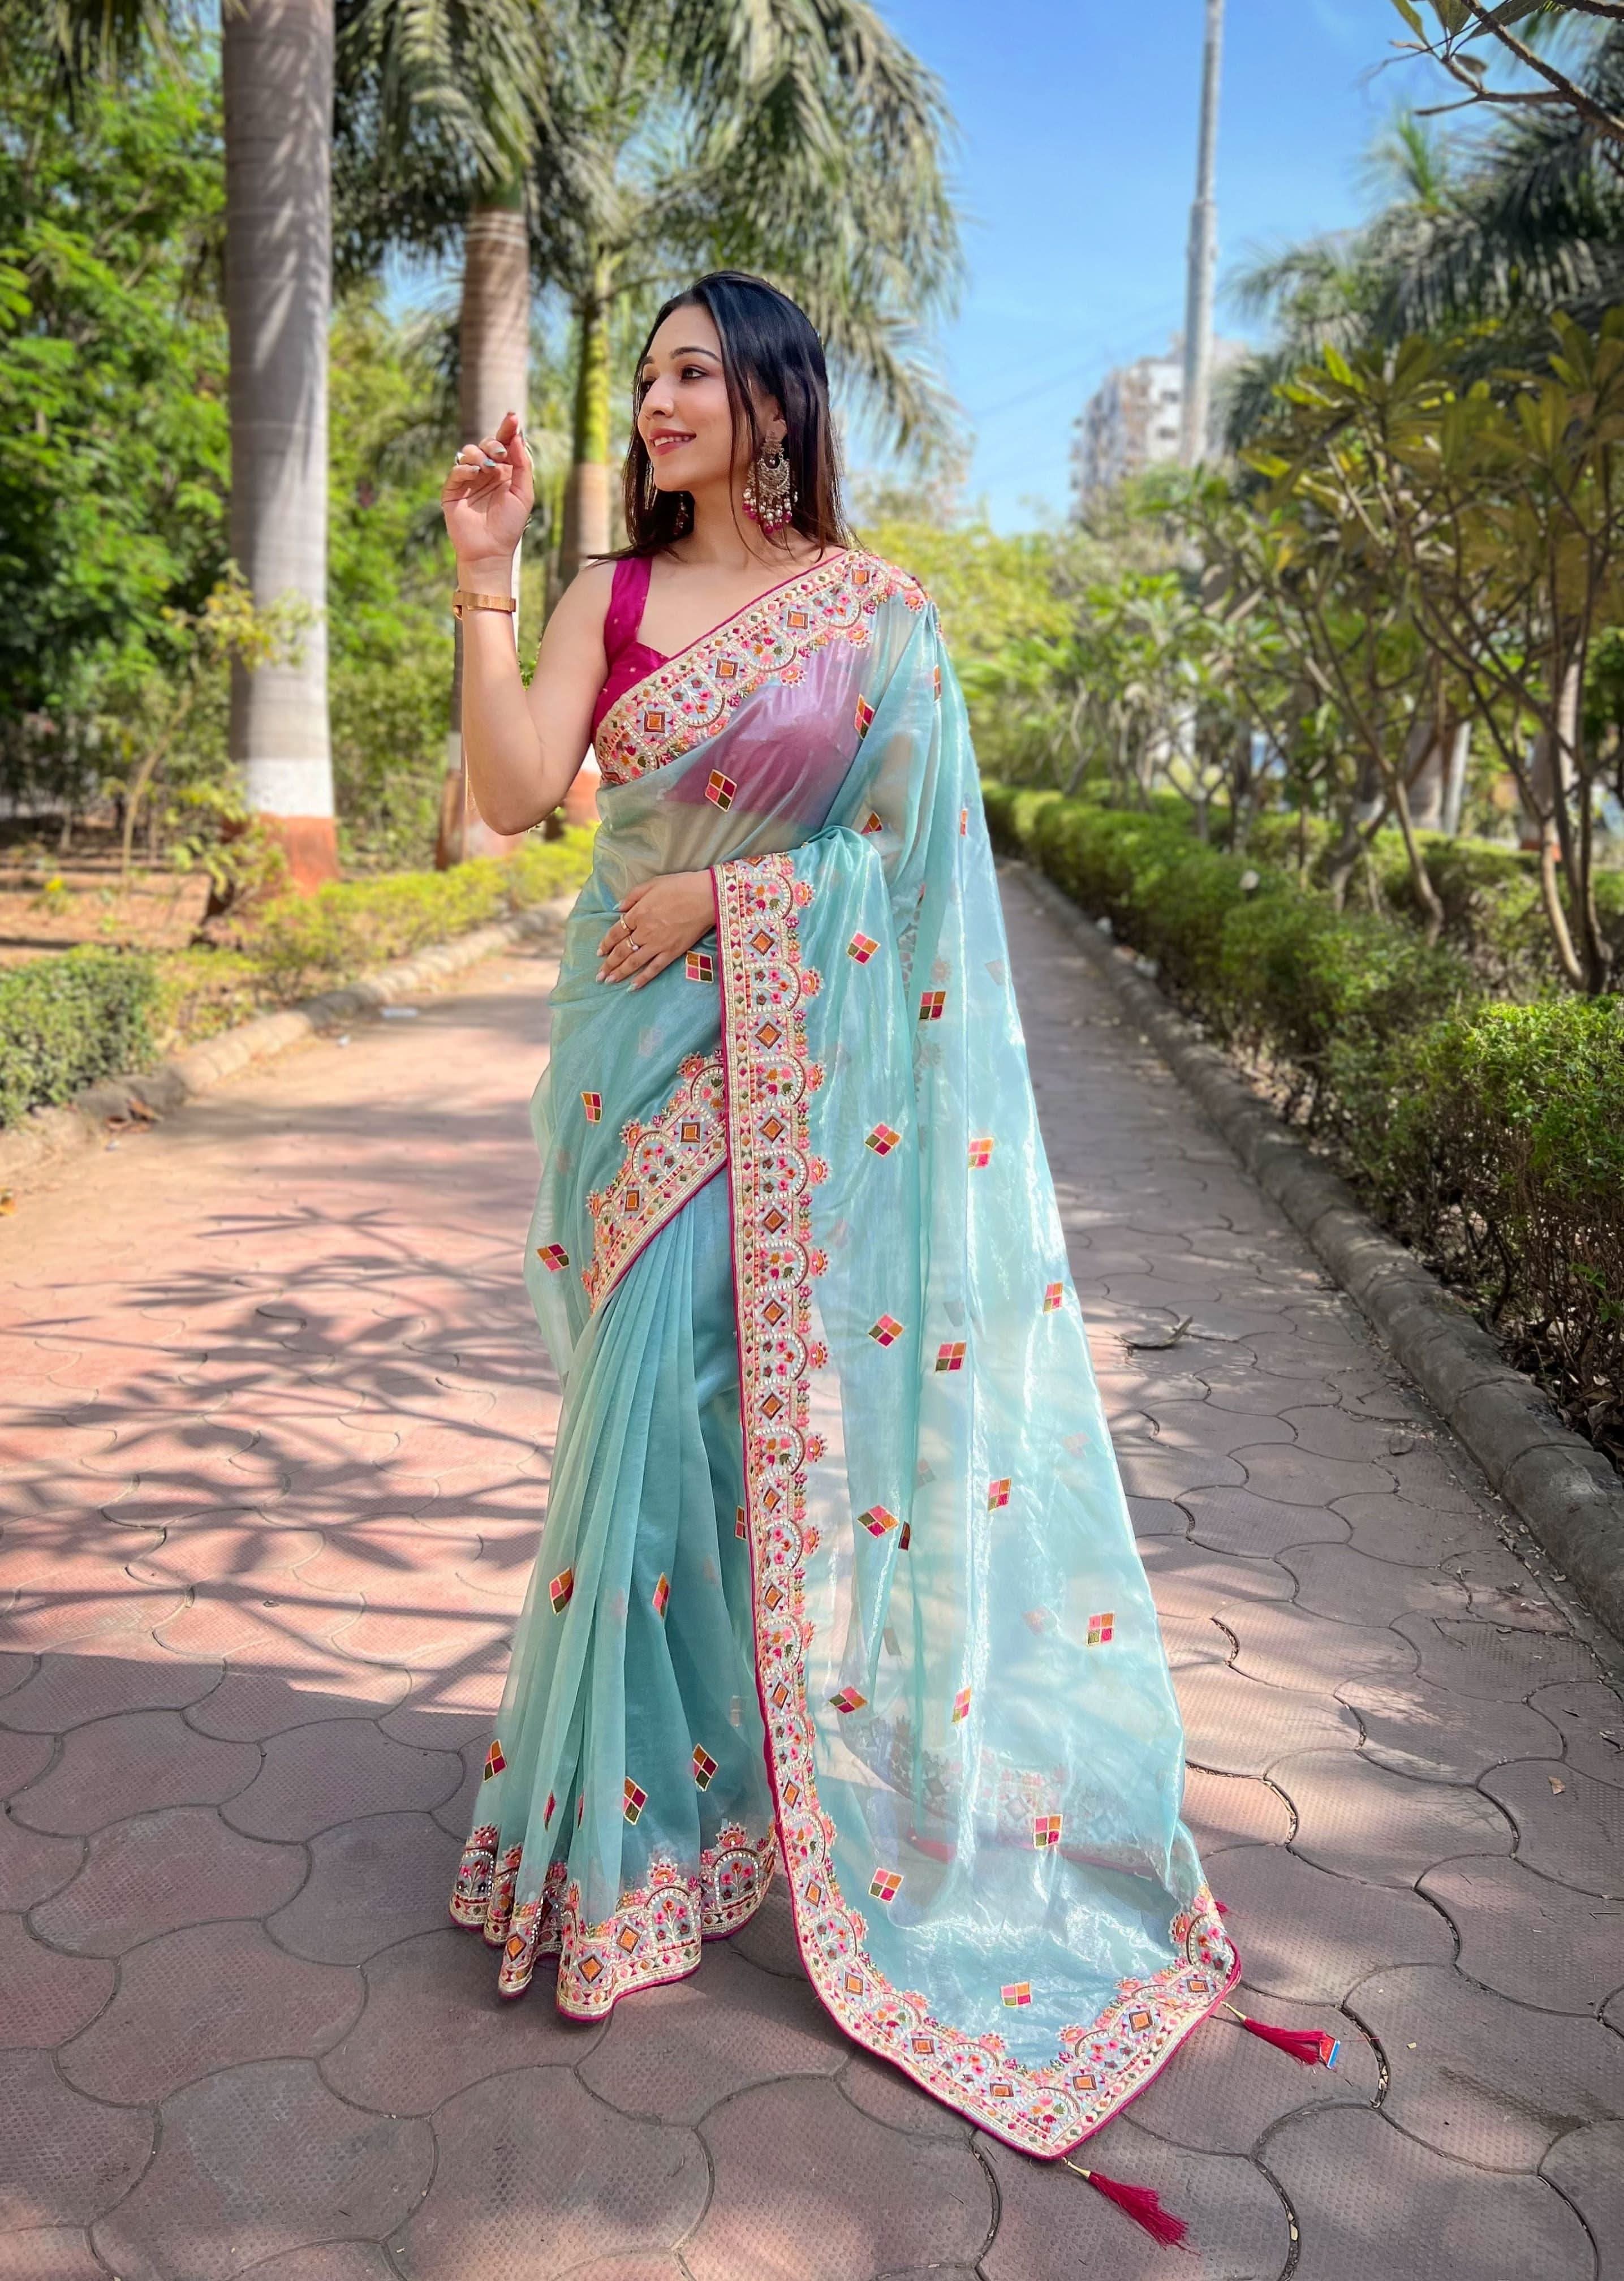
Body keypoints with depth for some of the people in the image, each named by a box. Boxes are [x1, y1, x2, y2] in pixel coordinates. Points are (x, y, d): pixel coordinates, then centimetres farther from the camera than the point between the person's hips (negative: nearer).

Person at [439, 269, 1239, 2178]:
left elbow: (908, 836, -3)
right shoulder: (609, 599, 9)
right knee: (658, 1394, 4)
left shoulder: (874, 604, 2)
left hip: (810, 1061, -2)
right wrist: (483, 584, -9)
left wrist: (723, 893, -8)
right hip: (644, 1051, 2)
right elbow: (513, 796, -3)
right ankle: (641, 1802, 24)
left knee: (803, 1403, 1)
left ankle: (841, 1770, 22)